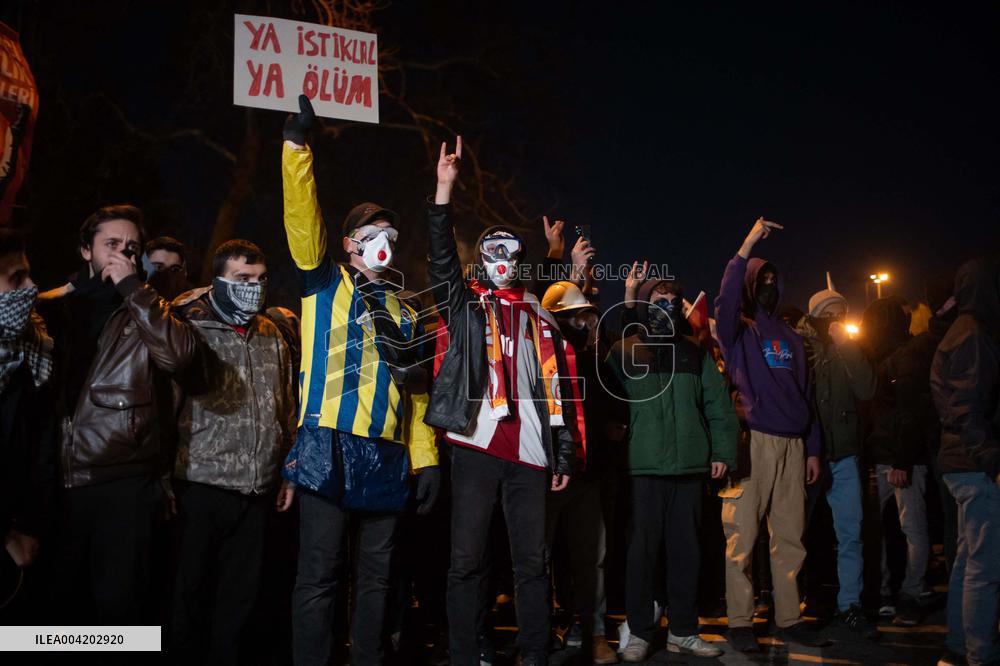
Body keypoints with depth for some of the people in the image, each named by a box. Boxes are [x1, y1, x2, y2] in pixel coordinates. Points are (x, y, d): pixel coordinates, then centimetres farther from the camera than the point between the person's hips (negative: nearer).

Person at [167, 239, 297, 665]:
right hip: (202, 485, -4)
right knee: (193, 590, 7)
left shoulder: (272, 335, 11)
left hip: (259, 488, 4)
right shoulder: (192, 327, -4)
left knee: (241, 592, 12)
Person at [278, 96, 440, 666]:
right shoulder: (324, 285, 7)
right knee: (320, 575, -2)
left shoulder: (404, 312, 18)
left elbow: (416, 392, 17)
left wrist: (427, 459, 9)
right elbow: (302, 217, -8)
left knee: (377, 575, 11)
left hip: (388, 457, 5)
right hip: (330, 448, -4)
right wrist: (297, 144, -18)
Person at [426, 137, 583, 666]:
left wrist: (566, 454, 8)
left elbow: (561, 389, 14)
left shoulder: (540, 319, 17)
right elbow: (441, 260, -8)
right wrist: (444, 190, -16)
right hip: (476, 448, -2)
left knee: (532, 562, 7)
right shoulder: (465, 305, 10)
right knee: (466, 561, 1)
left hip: (530, 454, 3)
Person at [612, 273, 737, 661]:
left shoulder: (695, 352, 12)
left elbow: (719, 405, 11)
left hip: (691, 466, 3)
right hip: (646, 467, -3)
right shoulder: (627, 350, 4)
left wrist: (723, 452, 4)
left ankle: (683, 631, 19)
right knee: (643, 549, 0)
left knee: (686, 549, 8)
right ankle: (639, 633, 11)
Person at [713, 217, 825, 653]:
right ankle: (739, 623, 3)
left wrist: (812, 448, 15)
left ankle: (789, 619, 18)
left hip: (793, 445, 5)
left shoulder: (789, 336, 20)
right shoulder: (738, 330, 5)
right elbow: (725, 300, -19)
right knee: (741, 538, -4)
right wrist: (747, 246, -21)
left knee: (790, 538, 8)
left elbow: (805, 394, 20)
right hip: (752, 442, -5)